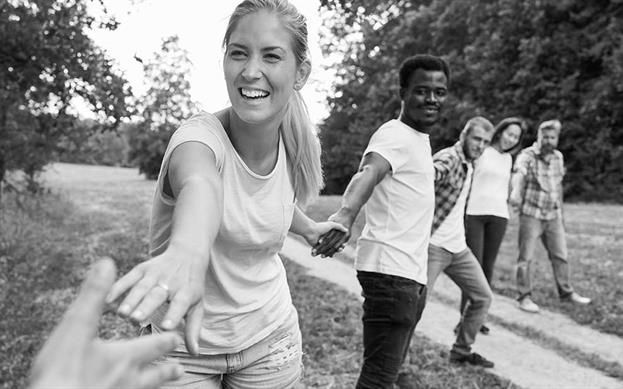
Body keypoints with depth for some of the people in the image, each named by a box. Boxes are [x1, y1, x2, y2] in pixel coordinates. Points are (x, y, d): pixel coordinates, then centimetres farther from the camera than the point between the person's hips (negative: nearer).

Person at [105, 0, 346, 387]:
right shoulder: (199, 135, -25)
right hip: (184, 343, -4)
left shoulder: (296, 146, -8)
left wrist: (308, 227, 27)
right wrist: (188, 253, -68)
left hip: (268, 335, 4)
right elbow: (200, 185, -49)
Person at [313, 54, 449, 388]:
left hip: (411, 273, 10)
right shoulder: (395, 135, -12)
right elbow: (368, 173, -32)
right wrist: (346, 214, -51)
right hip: (391, 271, -10)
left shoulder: (419, 139, 17)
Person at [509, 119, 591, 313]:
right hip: (531, 214, -6)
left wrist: (560, 209, 19)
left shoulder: (558, 157, 7)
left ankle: (566, 292, 26)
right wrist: (515, 191, -56)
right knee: (526, 257, -2)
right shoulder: (527, 155, -14)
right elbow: (518, 173, -35)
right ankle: (524, 297, 8)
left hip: (553, 215, 6)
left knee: (560, 255, 12)